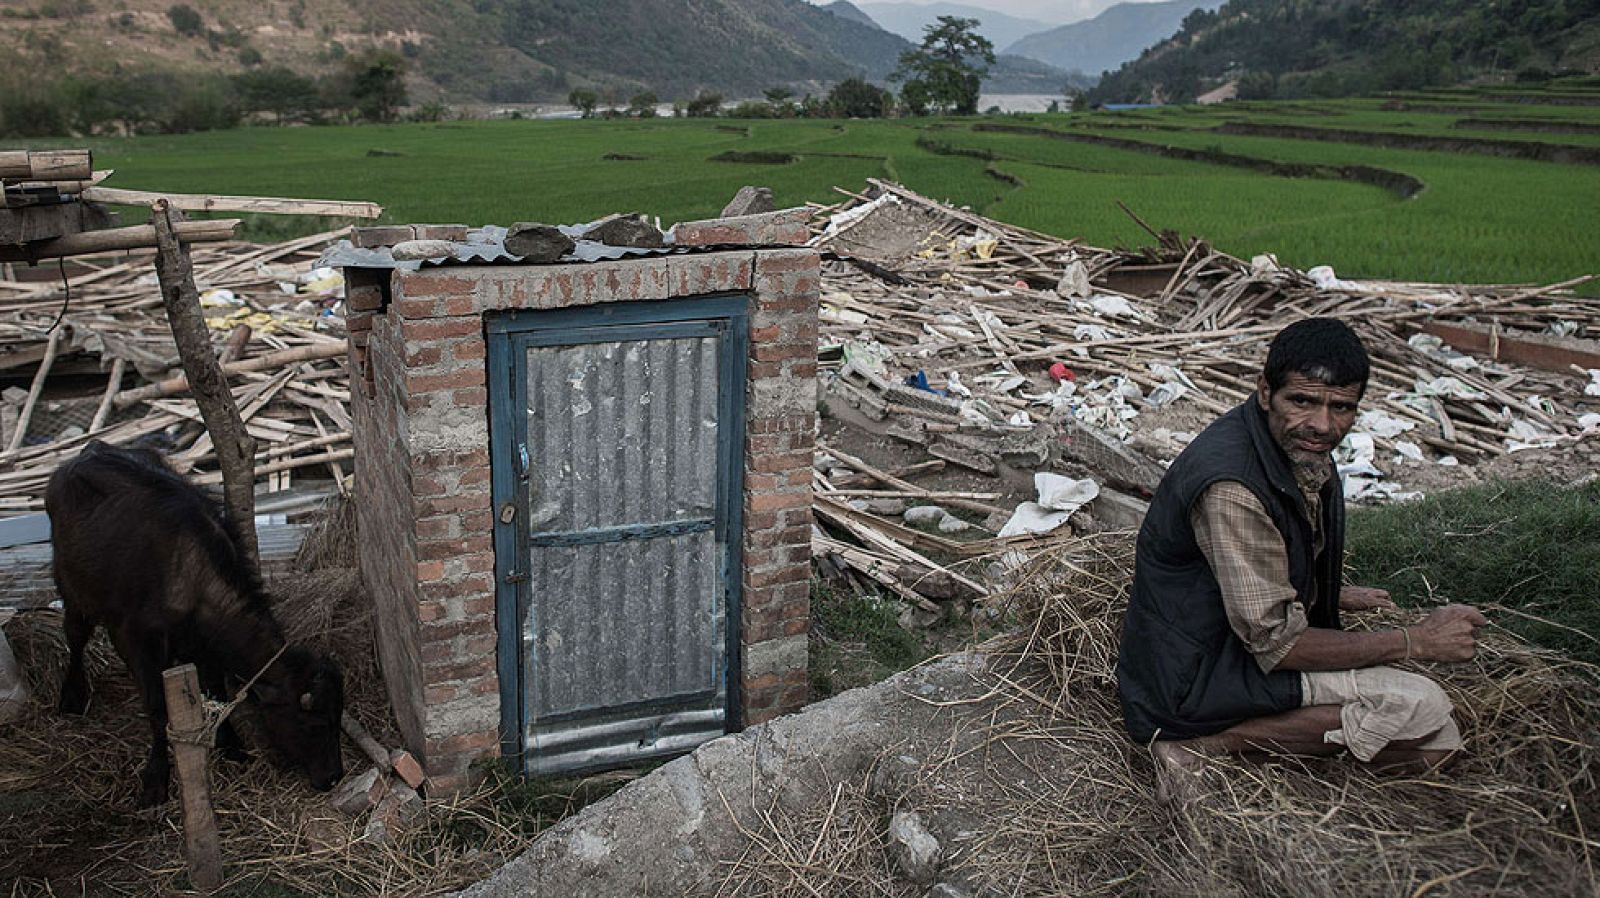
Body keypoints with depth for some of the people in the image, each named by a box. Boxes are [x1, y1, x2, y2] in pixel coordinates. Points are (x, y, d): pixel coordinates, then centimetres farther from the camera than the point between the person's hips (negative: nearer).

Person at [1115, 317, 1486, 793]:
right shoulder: (1232, 487, -29)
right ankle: (1207, 742, -13)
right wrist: (1416, 641, -16)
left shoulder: (1299, 448, 1)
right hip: (1191, 678, -10)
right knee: (1423, 709, -18)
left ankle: (1215, 735, 3)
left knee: (1436, 743, 5)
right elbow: (1278, 643, -24)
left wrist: (1335, 595, 19)